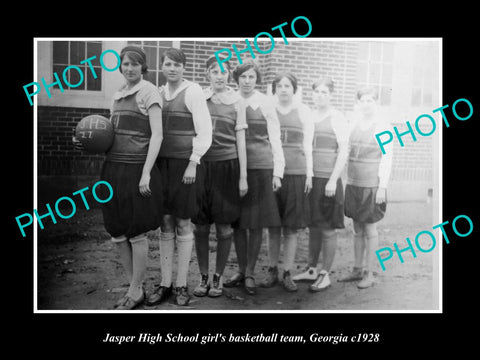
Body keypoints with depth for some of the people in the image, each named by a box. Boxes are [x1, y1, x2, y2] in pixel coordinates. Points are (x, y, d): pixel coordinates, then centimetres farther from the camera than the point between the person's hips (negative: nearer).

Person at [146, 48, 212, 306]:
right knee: (165, 224, 7)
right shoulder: (159, 94, 11)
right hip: (162, 163, 5)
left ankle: (181, 285, 13)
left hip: (185, 163, -5)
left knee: (183, 224, 2)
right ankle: (165, 284, 16)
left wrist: (192, 165, -13)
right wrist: (151, 165, 6)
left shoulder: (193, 91, -4)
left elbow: (204, 131, -8)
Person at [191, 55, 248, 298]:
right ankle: (203, 276, 19)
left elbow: (240, 141, 5)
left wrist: (243, 176, 2)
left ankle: (218, 277, 18)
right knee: (200, 225, 4)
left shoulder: (236, 101, 4)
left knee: (223, 226, 3)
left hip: (227, 165, -1)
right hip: (201, 165, 1)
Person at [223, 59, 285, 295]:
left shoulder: (265, 104, 3)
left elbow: (275, 139, 4)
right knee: (237, 222, 7)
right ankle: (240, 270, 22)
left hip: (260, 167, -2)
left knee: (256, 223, 3)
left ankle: (250, 273, 15)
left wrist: (278, 172, -2)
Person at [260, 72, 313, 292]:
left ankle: (287, 274, 11)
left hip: (296, 174, 0)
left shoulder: (304, 112, 9)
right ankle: (272, 271, 17)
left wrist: (309, 174, 3)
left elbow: (308, 144, 10)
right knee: (272, 226, 6)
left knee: (291, 228, 2)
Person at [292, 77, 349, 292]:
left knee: (328, 229, 2)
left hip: (327, 180, -5)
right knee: (313, 226, 13)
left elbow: (344, 152, -8)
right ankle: (311, 270, 24)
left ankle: (325, 275, 11)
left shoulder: (337, 118, -3)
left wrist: (333, 180, -15)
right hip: (309, 178, 5)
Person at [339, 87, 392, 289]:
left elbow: (387, 158, -5)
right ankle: (357, 270, 22)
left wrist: (382, 186, -10)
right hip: (353, 183, 5)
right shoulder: (354, 124, 10)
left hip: (372, 185, -5)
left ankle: (369, 274, 12)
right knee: (357, 229, 11)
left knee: (370, 229, 1)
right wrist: (346, 182, 11)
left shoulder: (383, 127, -4)